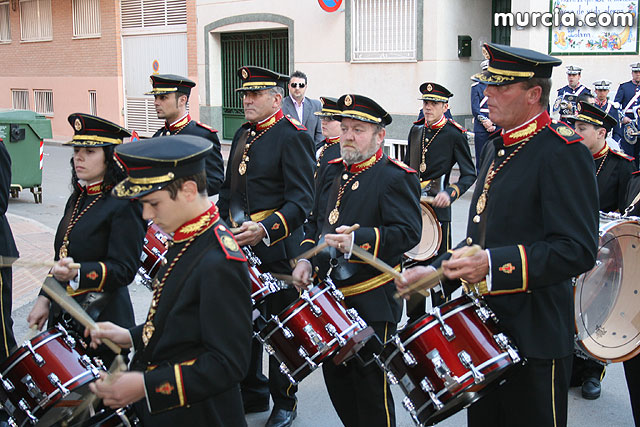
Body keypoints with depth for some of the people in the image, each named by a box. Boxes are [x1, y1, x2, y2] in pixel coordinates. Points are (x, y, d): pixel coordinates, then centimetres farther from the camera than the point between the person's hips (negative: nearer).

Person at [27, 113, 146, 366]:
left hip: (102, 320, -7)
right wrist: (45, 299, 12)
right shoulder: (77, 199, 11)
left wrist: (78, 272, -32)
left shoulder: (125, 205, -14)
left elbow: (124, 269, -18)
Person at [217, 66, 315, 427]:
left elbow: (302, 200, -20)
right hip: (239, 246, 8)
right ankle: (252, 394, 34)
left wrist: (265, 229, -32)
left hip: (278, 250, -7)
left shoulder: (293, 136, -12)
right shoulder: (243, 135, 13)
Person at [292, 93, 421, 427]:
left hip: (371, 302, -7)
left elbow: (409, 233, -22)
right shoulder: (335, 171, 12)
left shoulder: (396, 178, -11)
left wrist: (359, 239, -35)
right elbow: (316, 221, 19)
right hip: (330, 296, 7)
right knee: (335, 376, 17)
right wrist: (306, 259, 3)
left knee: (370, 387, 3)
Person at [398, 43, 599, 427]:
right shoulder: (497, 149, 13)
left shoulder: (564, 153, -15)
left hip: (533, 340, -8)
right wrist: (436, 272, 8)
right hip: (484, 329, 8)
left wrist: (492, 264, -31)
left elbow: (579, 250, -23)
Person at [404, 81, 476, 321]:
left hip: (438, 207, -5)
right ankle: (414, 318, 25)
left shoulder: (455, 135, -8)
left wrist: (451, 194, -23)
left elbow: (469, 175, -7)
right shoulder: (416, 130, 9)